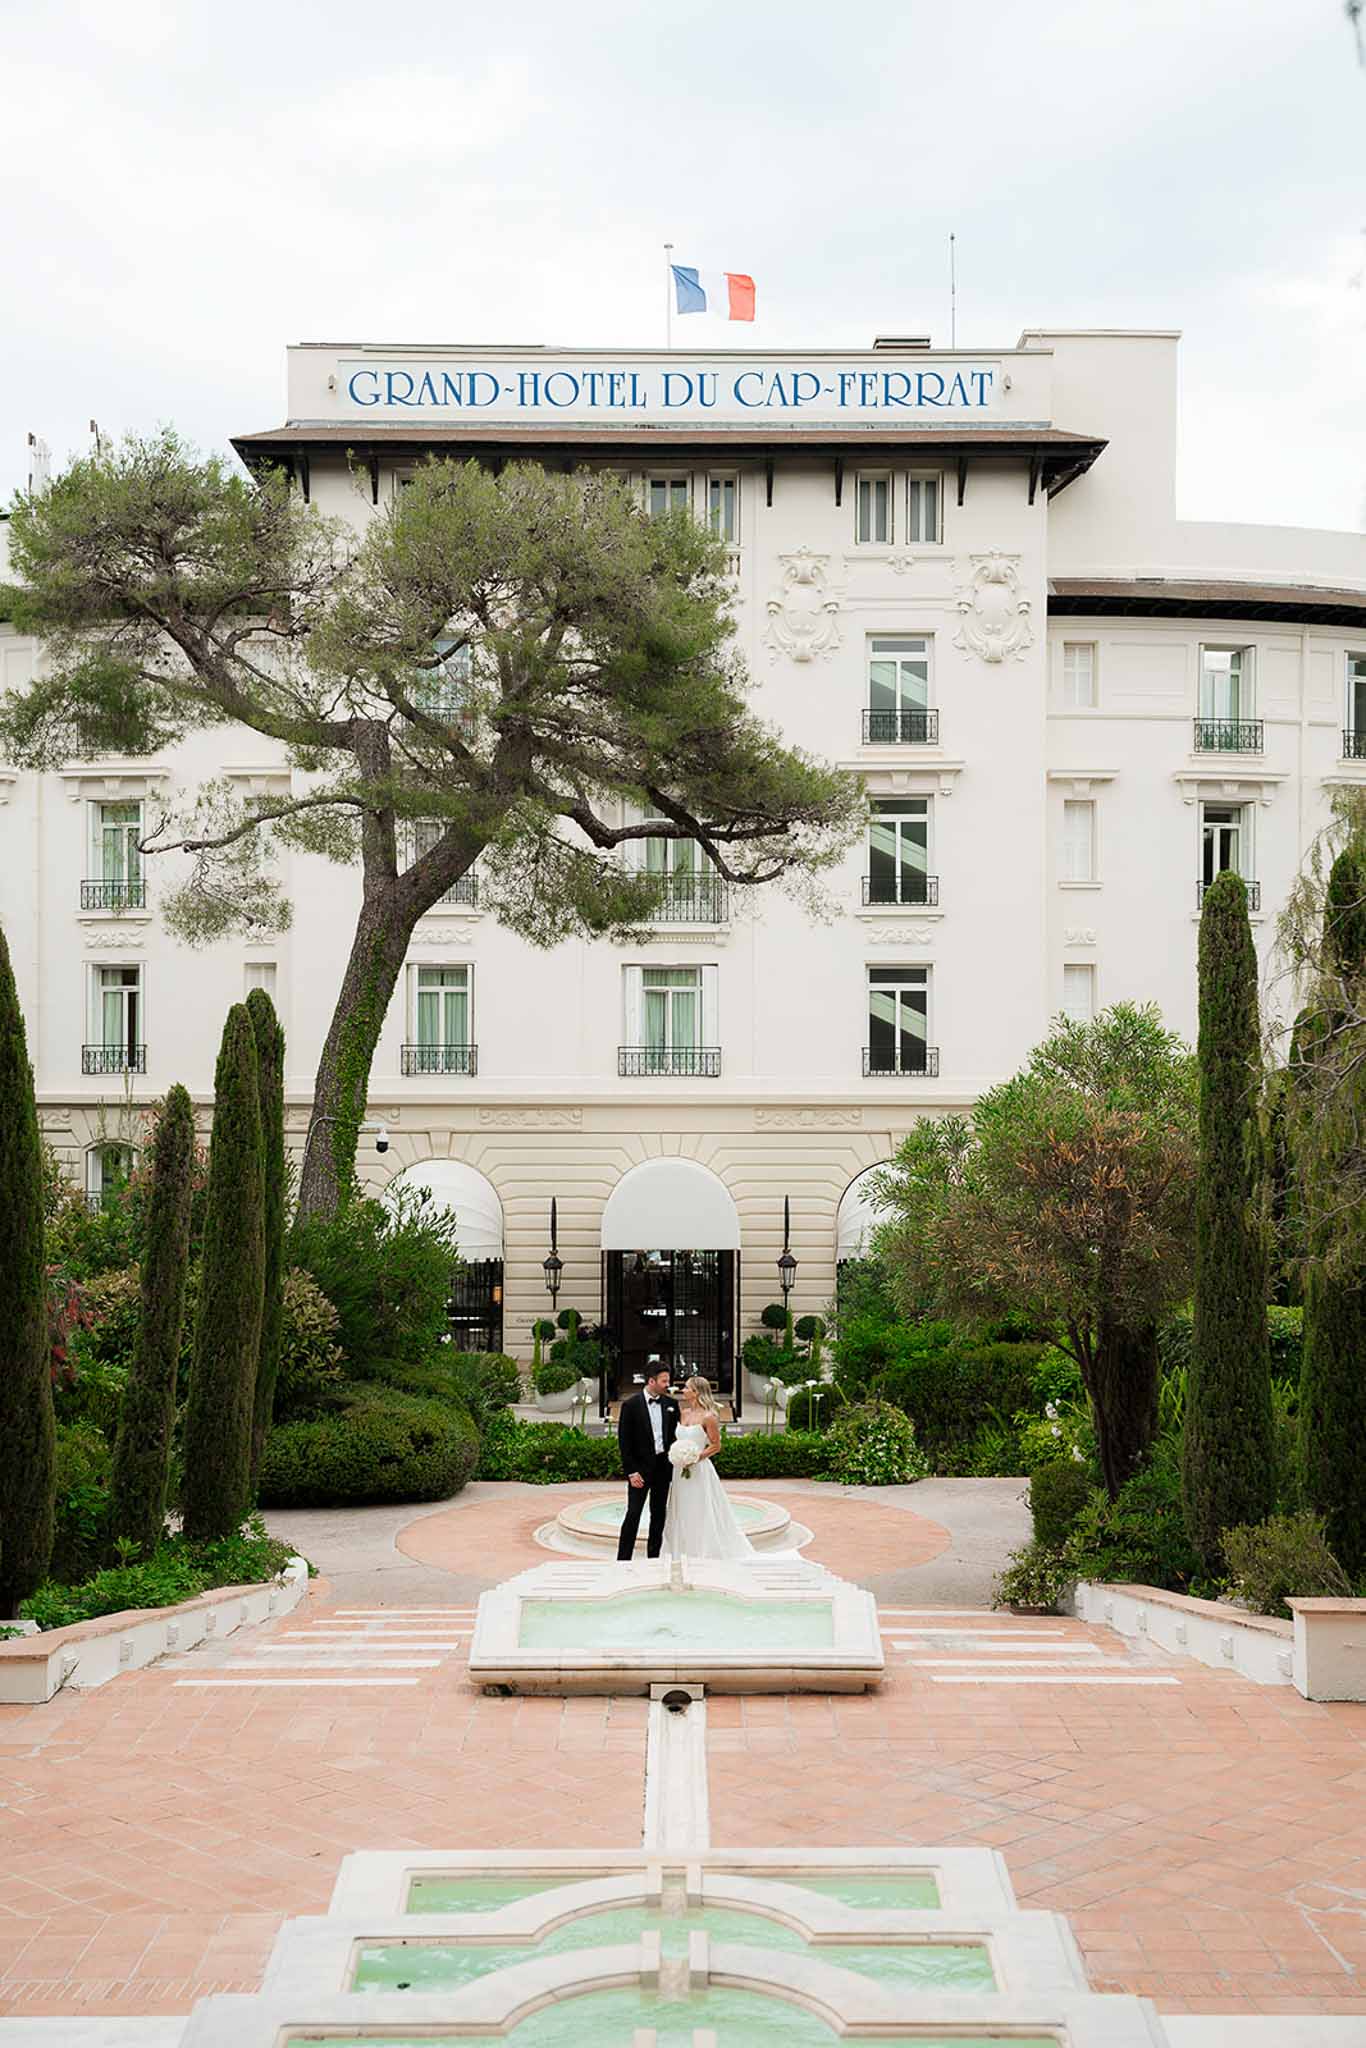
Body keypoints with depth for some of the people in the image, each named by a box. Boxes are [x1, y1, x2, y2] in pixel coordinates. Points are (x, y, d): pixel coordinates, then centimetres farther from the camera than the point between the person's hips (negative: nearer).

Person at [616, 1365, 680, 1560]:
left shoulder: (671, 1403, 5)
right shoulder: (631, 1404, -8)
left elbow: (676, 1434, 12)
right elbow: (624, 1440, -8)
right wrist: (631, 1471, -12)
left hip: (663, 1465, 5)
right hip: (640, 1468, -4)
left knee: (659, 1515, 10)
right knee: (633, 1514, -5)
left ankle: (653, 1558, 18)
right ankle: (623, 1560, -1)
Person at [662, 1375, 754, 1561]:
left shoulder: (708, 1417, -11)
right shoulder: (683, 1413, 8)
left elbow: (716, 1445, -8)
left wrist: (697, 1457, -17)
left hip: (699, 1469, -7)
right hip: (680, 1471, 7)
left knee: (701, 1516, -2)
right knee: (682, 1516, 9)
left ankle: (705, 1555, 7)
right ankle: (685, 1556, 17)